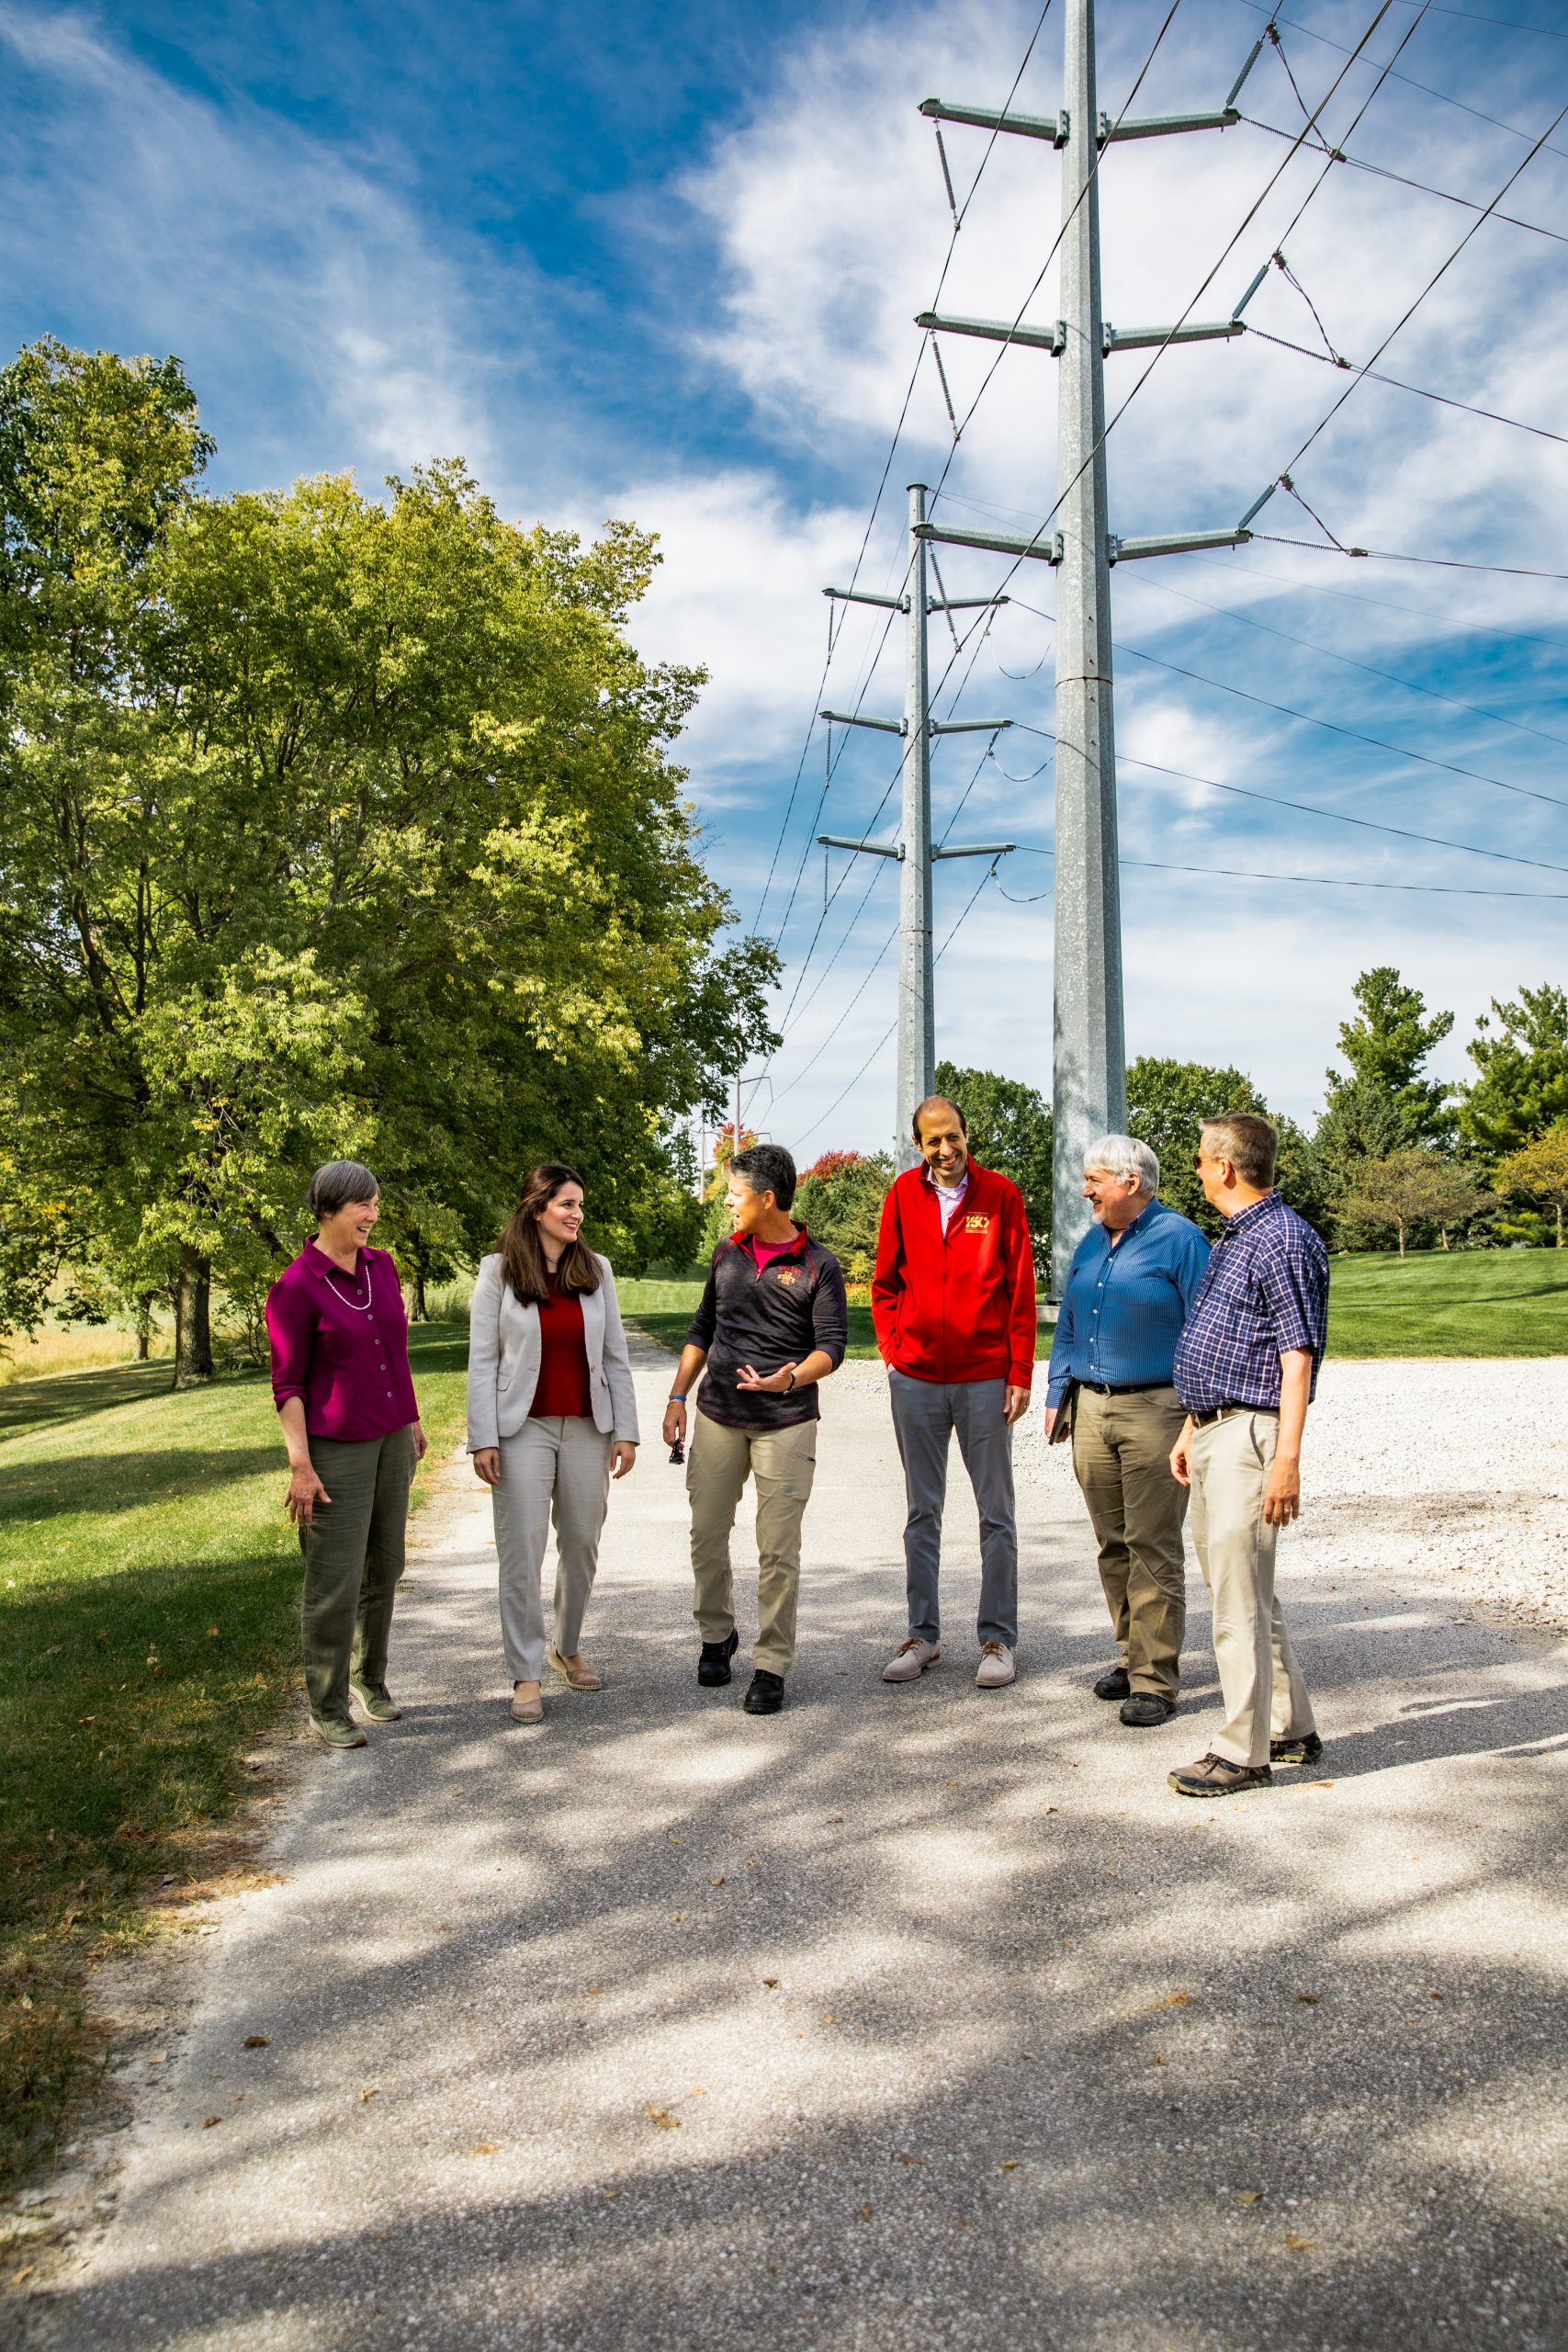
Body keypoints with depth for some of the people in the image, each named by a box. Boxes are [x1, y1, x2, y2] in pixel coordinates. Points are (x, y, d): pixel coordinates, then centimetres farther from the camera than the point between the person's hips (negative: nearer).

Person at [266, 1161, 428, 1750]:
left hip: (390, 1440, 6)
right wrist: (300, 1465, -15)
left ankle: (370, 1678, 30)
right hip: (336, 1450, -6)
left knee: (383, 1569, 13)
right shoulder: (295, 1288, -13)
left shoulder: (382, 1266, 5)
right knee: (334, 1583, -1)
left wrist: (413, 1421, 19)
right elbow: (287, 1385, -11)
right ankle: (326, 1707, 13)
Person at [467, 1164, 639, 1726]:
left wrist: (625, 1431, 2)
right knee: (522, 1552, -1)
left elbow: (615, 1357, 7)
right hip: (523, 1430, -3)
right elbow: (482, 1360, -4)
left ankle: (568, 1648, 32)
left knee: (582, 1543, 11)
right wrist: (482, 1439, -9)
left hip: (587, 1428, 3)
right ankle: (527, 1674, 9)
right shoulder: (498, 1271, -3)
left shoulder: (596, 1270, 5)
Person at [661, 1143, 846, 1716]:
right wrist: (677, 1397, 11)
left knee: (778, 1549, -4)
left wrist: (790, 1378, -28)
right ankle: (716, 1636, 29)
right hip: (716, 1416, 5)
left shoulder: (819, 1266, -4)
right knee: (707, 1534, 9)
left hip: (786, 1423, -4)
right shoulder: (727, 1254, 10)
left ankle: (771, 1667, 6)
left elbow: (831, 1346, -9)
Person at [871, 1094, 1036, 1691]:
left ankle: (999, 1639, 15)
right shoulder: (904, 1194, 4)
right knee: (922, 1512, 11)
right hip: (915, 1379, 2)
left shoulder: (1001, 1194, -2)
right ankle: (922, 1634, 21)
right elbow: (885, 1282, 11)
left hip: (984, 1378, -2)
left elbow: (1020, 1289, -2)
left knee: (996, 1513, 5)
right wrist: (894, 1350, 1)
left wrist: (1020, 1373, -5)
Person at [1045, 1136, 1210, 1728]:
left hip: (1154, 1411, -7)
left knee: (1153, 1549, -4)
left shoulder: (1178, 1239, -5)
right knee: (1113, 1545, 12)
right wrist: (1057, 1393, 13)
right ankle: (1132, 1655, 24)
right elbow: (1067, 1324, 20)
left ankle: (1154, 1679, 2)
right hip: (1091, 1408, 7)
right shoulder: (1092, 1242, 15)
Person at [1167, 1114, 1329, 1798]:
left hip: (1250, 1434, -11)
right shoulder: (1231, 1239, 17)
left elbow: (1297, 1356, -19)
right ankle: (1292, 1729, 29)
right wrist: (1191, 1430, 22)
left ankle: (1244, 1752, 4)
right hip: (1213, 1433, 11)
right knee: (1240, 1588, 17)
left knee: (1240, 1597, -5)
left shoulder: (1283, 1239, -14)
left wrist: (1287, 1459, -23)